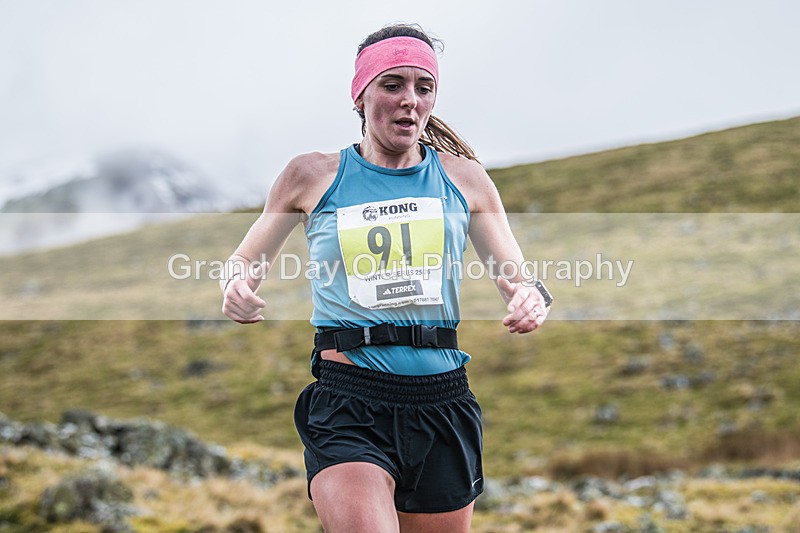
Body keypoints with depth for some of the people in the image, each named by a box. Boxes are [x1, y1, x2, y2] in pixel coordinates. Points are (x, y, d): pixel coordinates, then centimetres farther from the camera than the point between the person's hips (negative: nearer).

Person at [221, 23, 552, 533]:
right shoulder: (312, 176, 5)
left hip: (442, 401, 3)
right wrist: (238, 284, -7)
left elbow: (519, 281, 11)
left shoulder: (464, 178, 9)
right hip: (349, 401, -3)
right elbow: (245, 259, 17)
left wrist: (531, 299, -13)